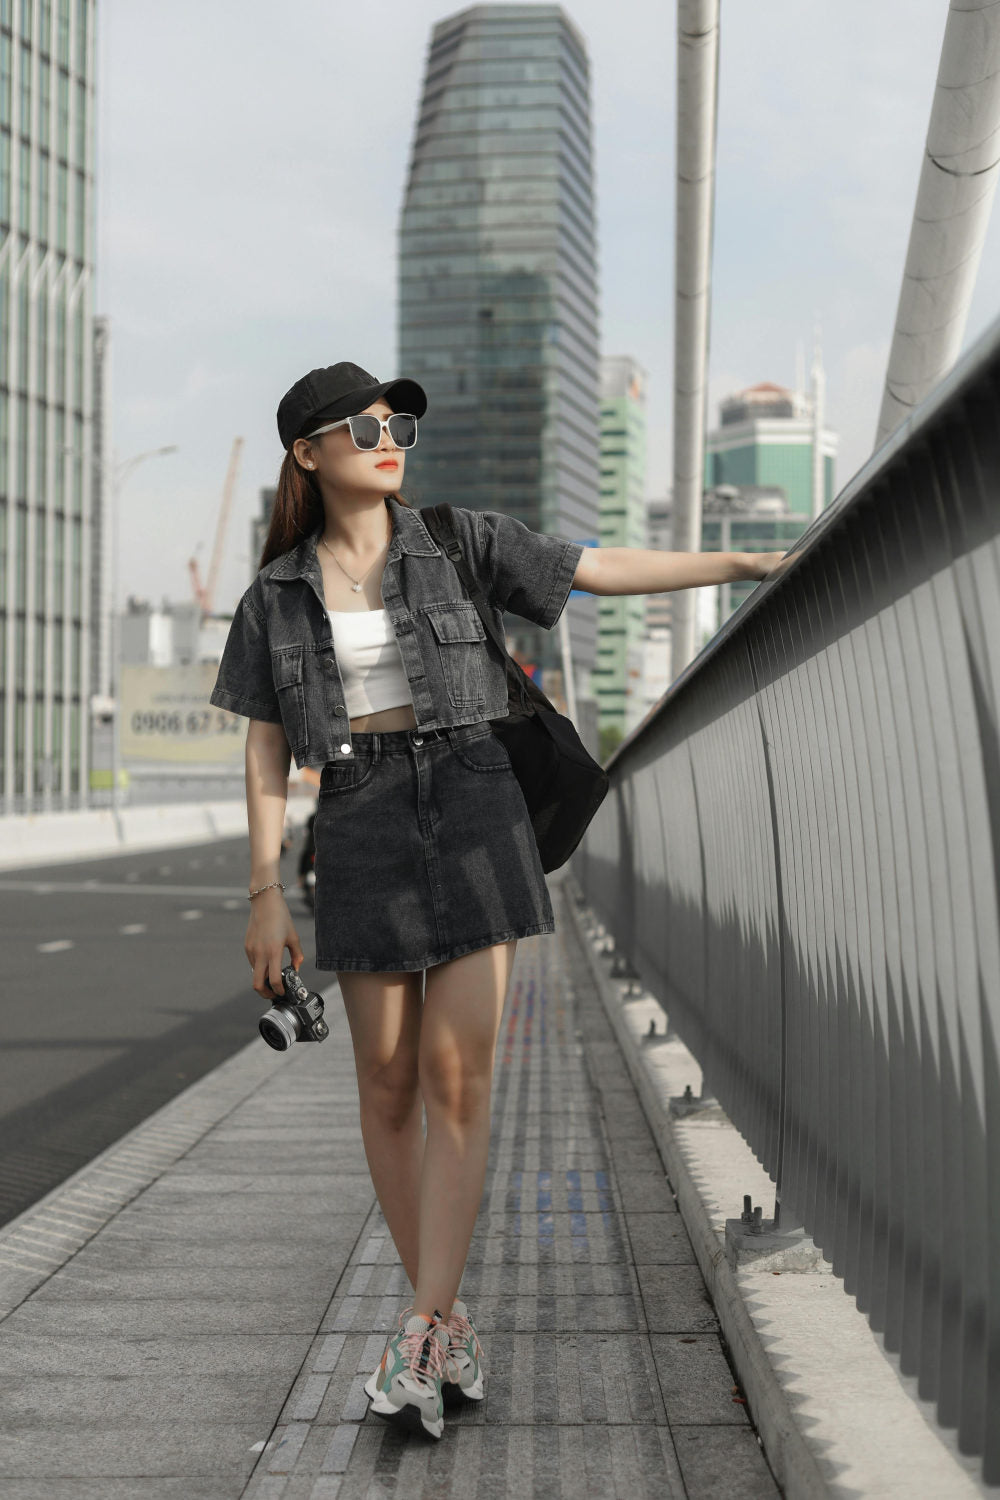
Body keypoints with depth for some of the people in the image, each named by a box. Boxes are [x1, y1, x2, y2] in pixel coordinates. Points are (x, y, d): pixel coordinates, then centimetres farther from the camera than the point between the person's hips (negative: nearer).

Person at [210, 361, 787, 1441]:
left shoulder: (459, 542, 5)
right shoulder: (275, 597, 7)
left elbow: (605, 570, 7)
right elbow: (266, 756, 7)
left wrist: (754, 562, 3)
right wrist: (265, 897, 1)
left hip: (472, 806, -1)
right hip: (360, 831, 1)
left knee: (458, 1073, -10)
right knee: (390, 1083, 4)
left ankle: (415, 1344, -8)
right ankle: (447, 1319, 20)